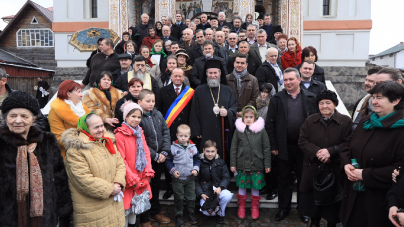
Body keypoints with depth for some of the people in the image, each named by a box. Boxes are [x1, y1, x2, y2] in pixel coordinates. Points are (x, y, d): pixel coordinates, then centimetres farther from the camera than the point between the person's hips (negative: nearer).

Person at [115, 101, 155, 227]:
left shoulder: (140, 132, 7)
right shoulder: (120, 135, -13)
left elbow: (146, 152, 7)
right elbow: (121, 160, -14)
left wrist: (148, 172, -2)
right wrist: (132, 179, -14)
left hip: (141, 178, 6)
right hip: (129, 178, -5)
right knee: (127, 205, 5)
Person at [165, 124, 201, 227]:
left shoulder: (193, 147, -2)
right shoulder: (173, 148, -10)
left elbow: (197, 159, 11)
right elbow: (168, 161, -3)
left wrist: (196, 169, -4)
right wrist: (173, 170, -14)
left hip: (190, 178, 3)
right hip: (178, 178, -2)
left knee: (191, 197, 14)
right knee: (178, 198, 9)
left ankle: (191, 214, 33)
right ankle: (179, 215, 26)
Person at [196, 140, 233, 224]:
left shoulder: (221, 162, 4)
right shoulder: (200, 163, -2)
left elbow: (226, 177, 1)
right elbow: (196, 181, 0)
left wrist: (220, 187, -18)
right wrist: (201, 194, -14)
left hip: (218, 189, 2)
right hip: (205, 192, -1)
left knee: (227, 196, -32)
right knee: (206, 212, -26)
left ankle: (221, 214, 0)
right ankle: (216, 211, 13)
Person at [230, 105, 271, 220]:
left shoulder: (261, 130, -1)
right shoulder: (238, 130, 1)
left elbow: (266, 148, 2)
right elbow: (233, 148, 5)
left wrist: (267, 164, 2)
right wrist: (232, 164, 3)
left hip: (257, 164, -1)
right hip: (242, 164, 1)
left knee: (256, 186, 8)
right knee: (242, 185, 9)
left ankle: (255, 207, 27)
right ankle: (241, 206, 27)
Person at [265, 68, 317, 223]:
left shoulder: (310, 98, 0)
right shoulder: (277, 99, -1)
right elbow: (270, 124, -2)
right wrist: (273, 146, -6)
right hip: (284, 147, 0)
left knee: (303, 178, 13)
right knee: (284, 179, 13)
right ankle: (283, 208, 29)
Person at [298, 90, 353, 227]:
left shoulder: (346, 121, -3)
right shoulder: (310, 121, 4)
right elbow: (302, 141, -1)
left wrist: (330, 151, -22)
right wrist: (317, 152, -17)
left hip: (335, 169, -2)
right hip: (313, 168, 2)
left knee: (333, 198, 8)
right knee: (313, 196, 13)